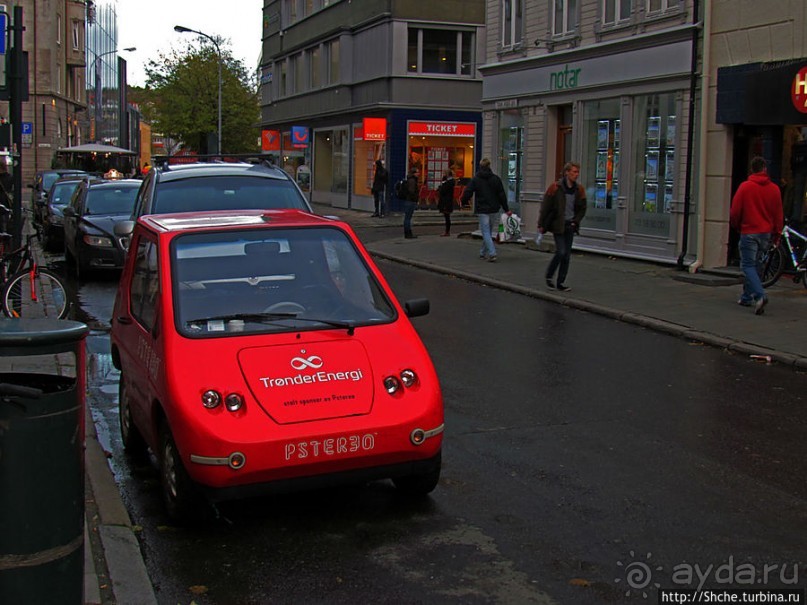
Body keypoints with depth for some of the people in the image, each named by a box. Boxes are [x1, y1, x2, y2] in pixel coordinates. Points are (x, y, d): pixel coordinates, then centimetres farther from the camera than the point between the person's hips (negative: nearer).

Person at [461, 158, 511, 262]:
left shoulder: (475, 179, -5)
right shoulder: (496, 179, 2)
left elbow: (467, 193, -7)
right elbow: (502, 195, 4)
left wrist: (463, 201, 14)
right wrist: (506, 209, 10)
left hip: (482, 210, -3)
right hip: (494, 210, 3)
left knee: (486, 233, -3)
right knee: (489, 232, 15)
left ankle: (492, 253, -18)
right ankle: (483, 253, 26)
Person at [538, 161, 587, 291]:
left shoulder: (579, 189, 4)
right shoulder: (555, 187, -9)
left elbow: (582, 209, 13)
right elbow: (545, 207, -5)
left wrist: (575, 222, -1)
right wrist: (541, 225, -5)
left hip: (570, 226, 5)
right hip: (558, 225, -5)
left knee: (567, 255, 4)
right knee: (561, 252, -10)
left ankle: (561, 283, 12)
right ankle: (549, 276, 11)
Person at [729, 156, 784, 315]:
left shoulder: (745, 187, -7)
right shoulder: (774, 189, 4)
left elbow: (735, 211, -6)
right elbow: (779, 214, 8)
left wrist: (736, 226, 13)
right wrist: (777, 234, 18)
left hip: (749, 232, -4)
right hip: (766, 233, 4)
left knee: (748, 265, -4)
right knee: (756, 265, 15)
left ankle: (760, 295, -24)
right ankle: (747, 297, 21)